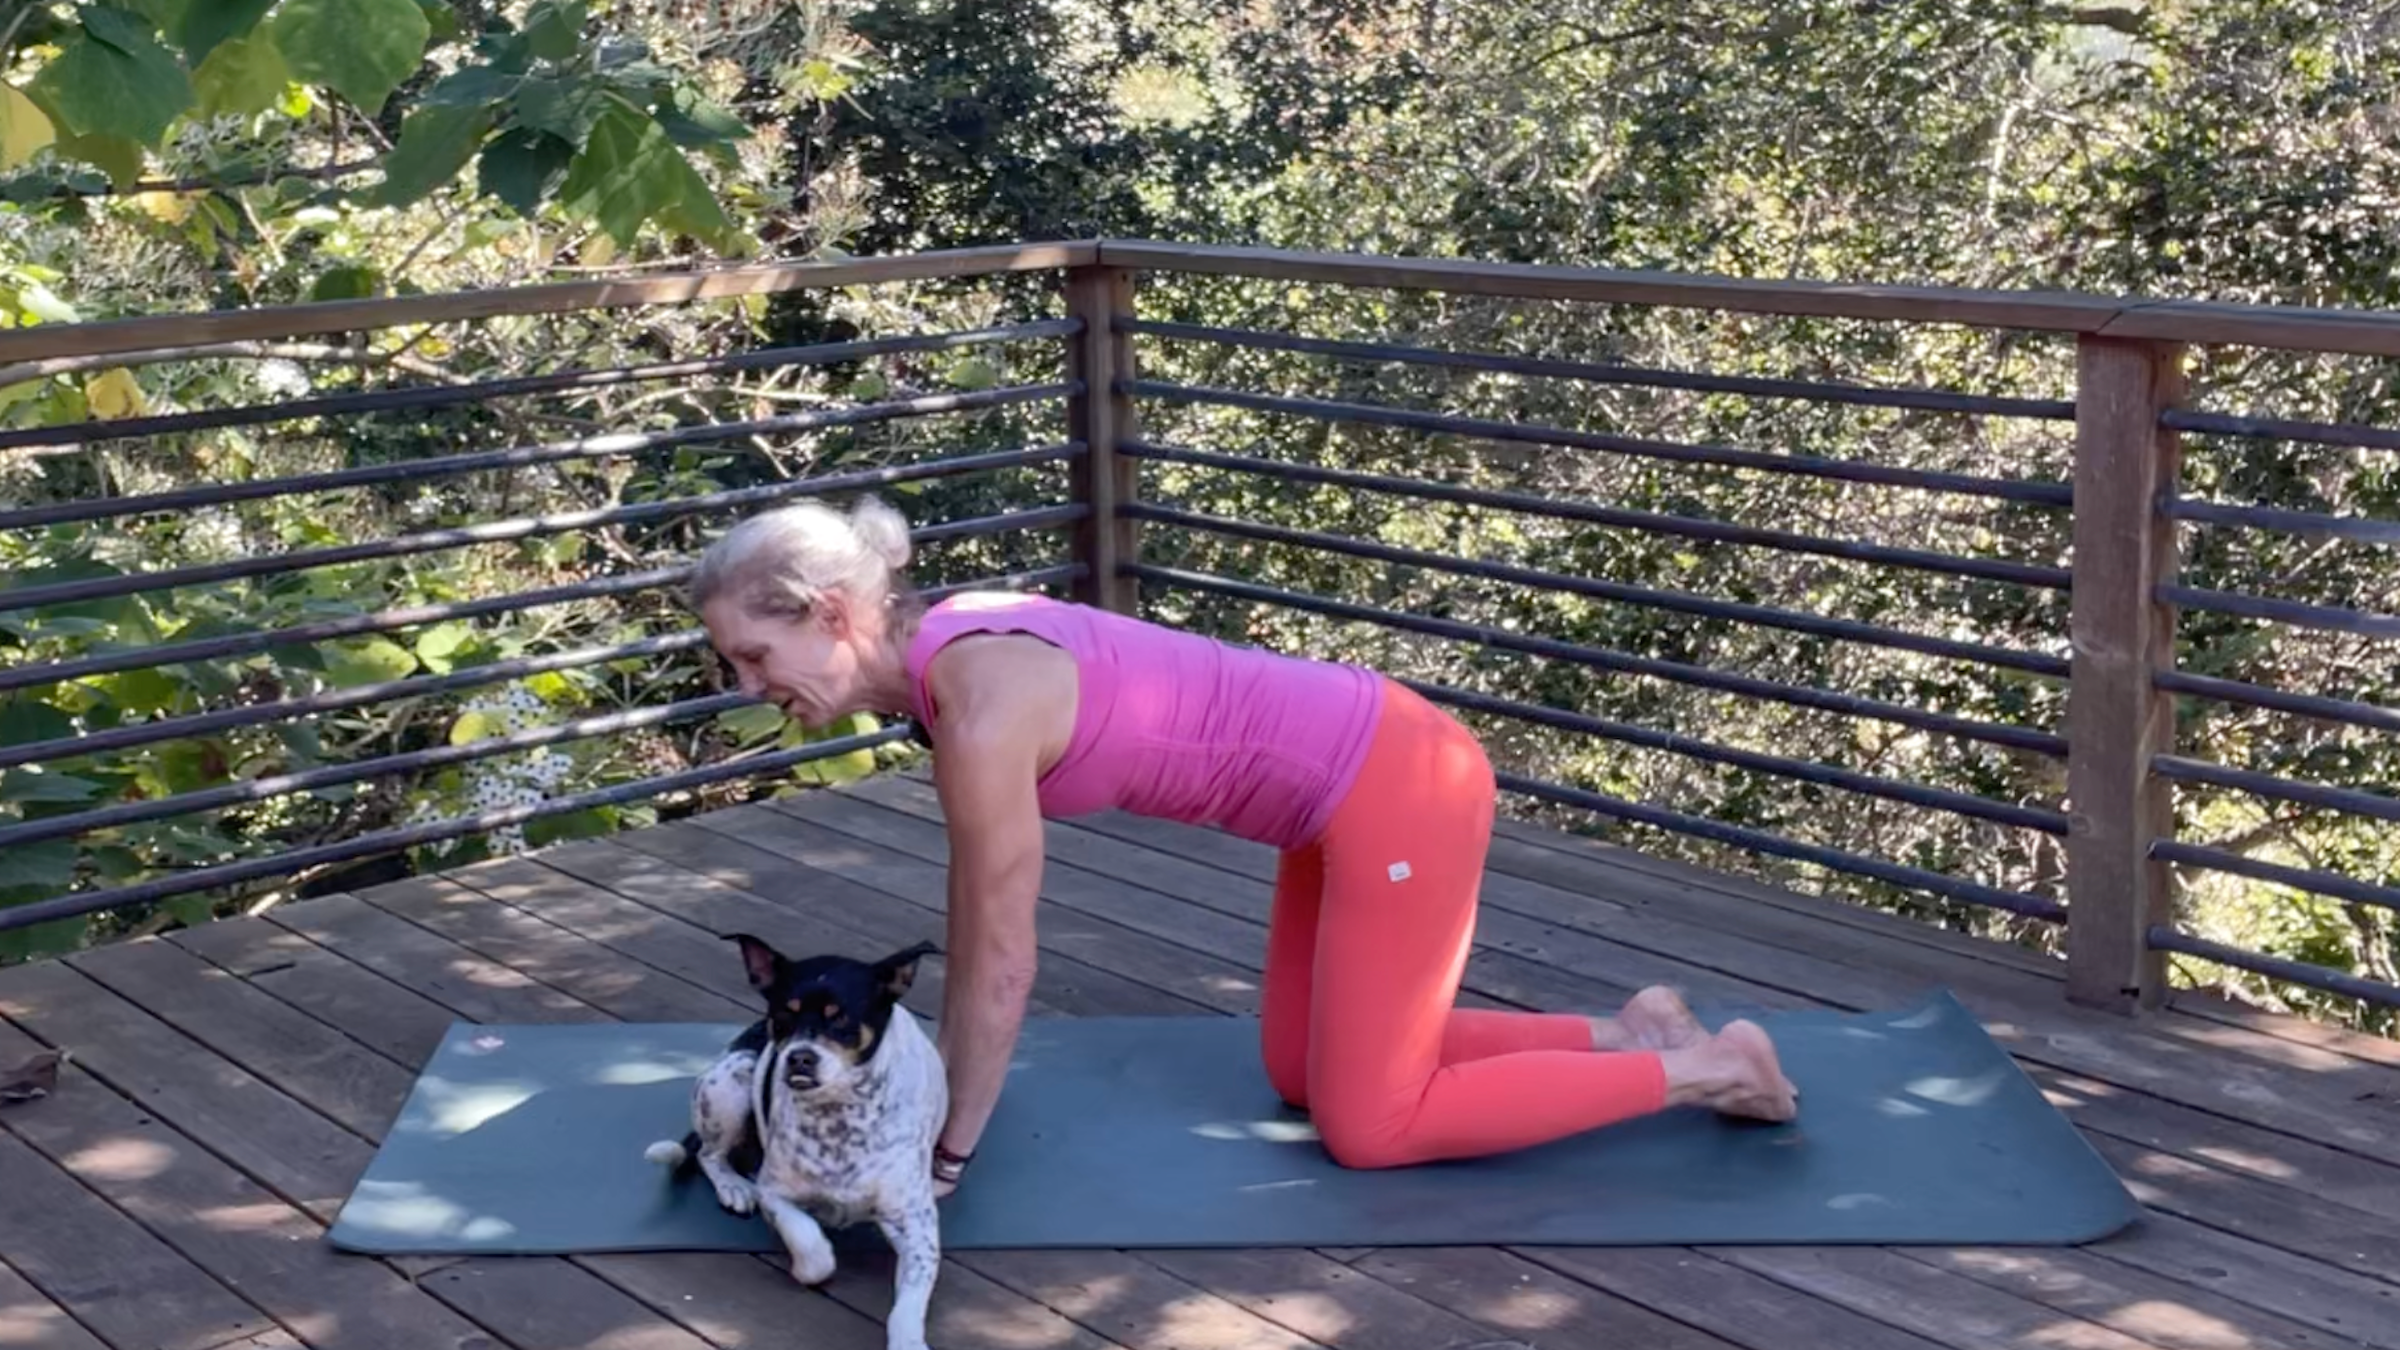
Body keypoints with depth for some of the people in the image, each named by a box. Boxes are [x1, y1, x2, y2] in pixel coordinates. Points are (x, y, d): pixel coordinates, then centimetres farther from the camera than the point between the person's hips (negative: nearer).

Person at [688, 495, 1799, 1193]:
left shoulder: (980, 708, -24)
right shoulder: (945, 651, 4)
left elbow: (1002, 963, -15)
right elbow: (973, 908, 15)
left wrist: (947, 1152, -4)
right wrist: (943, 1077, 22)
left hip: (1397, 794, -10)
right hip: (1360, 770, 10)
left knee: (1367, 1125, 2)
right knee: (1300, 1071, 20)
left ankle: (1705, 1068, 11)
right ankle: (1628, 1033, 25)